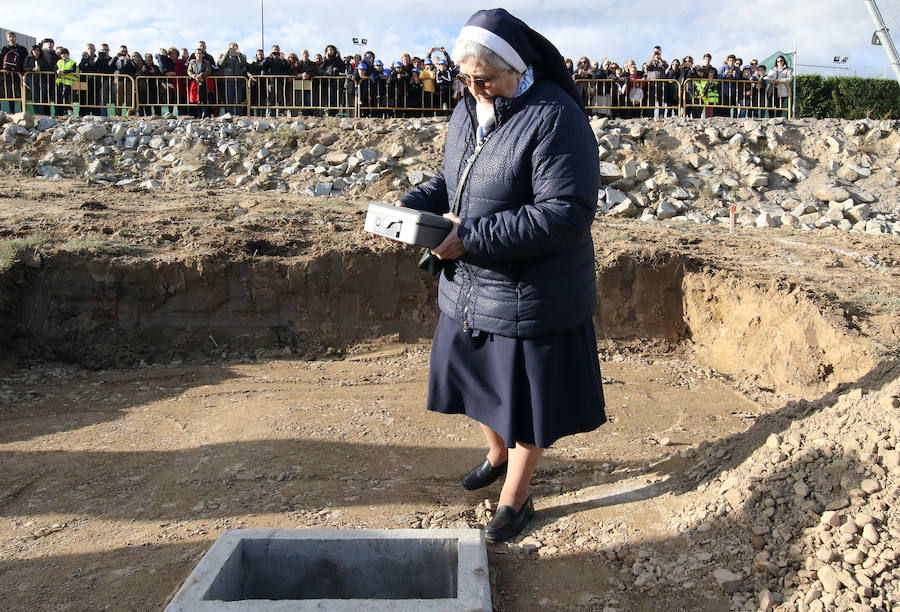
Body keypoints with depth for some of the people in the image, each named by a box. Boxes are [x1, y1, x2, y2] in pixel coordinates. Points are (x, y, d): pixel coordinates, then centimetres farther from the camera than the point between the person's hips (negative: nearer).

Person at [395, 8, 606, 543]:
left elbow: (567, 214, -28)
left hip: (531, 296, -8)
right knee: (479, 376, 23)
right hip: (469, 287, 8)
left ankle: (516, 496, 31)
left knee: (525, 398, 9)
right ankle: (498, 453, 51)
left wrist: (473, 236, -28)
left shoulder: (554, 118, -21)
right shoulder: (468, 110, 5)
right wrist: (412, 207, -5)